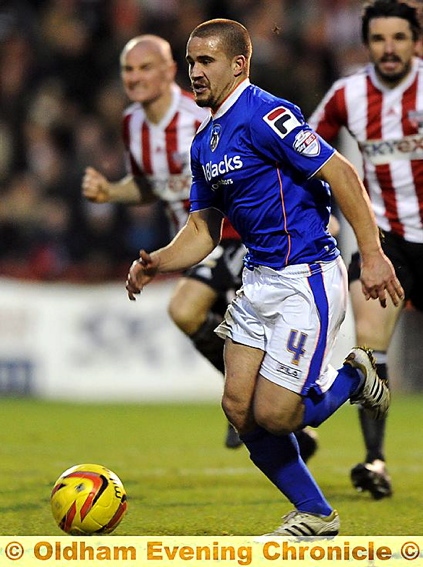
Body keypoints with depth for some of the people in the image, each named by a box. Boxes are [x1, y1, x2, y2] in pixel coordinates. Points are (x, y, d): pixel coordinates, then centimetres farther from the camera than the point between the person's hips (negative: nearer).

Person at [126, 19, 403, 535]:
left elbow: (341, 174, -19)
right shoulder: (204, 142, 12)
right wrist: (156, 263, -2)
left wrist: (372, 255, -23)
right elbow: (203, 228, 17)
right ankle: (314, 513, 18)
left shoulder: (265, 115, -16)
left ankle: (353, 377, 18)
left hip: (306, 279, -9)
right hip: (258, 278, 9)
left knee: (273, 415, -11)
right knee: (238, 406, 3)